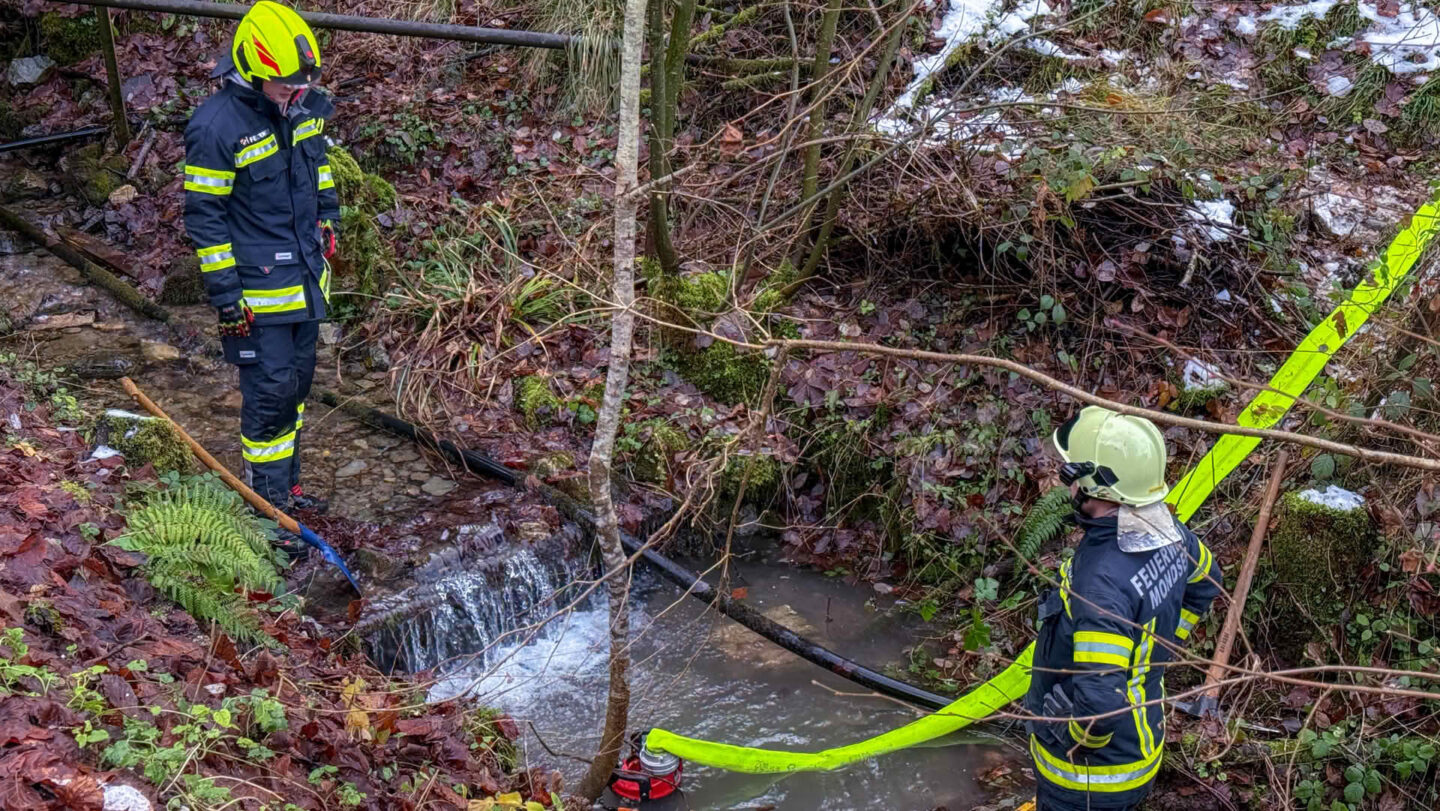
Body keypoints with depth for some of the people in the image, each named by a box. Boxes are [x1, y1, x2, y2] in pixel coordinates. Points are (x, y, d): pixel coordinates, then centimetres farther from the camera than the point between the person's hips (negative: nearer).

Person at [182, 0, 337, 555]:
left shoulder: (304, 105, 0)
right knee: (269, 394, -3)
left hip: (305, 276, 8)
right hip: (258, 289, -7)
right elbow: (203, 217, -17)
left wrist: (326, 223, 22)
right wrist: (226, 295, -17)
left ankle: (285, 485, 35)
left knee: (297, 383, 18)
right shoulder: (217, 126, -22)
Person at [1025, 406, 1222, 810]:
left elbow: (1100, 703, -39)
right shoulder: (1168, 531, -9)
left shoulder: (1102, 582, -36)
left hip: (1088, 773, -8)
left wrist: (1076, 741, -18)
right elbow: (1205, 582, 15)